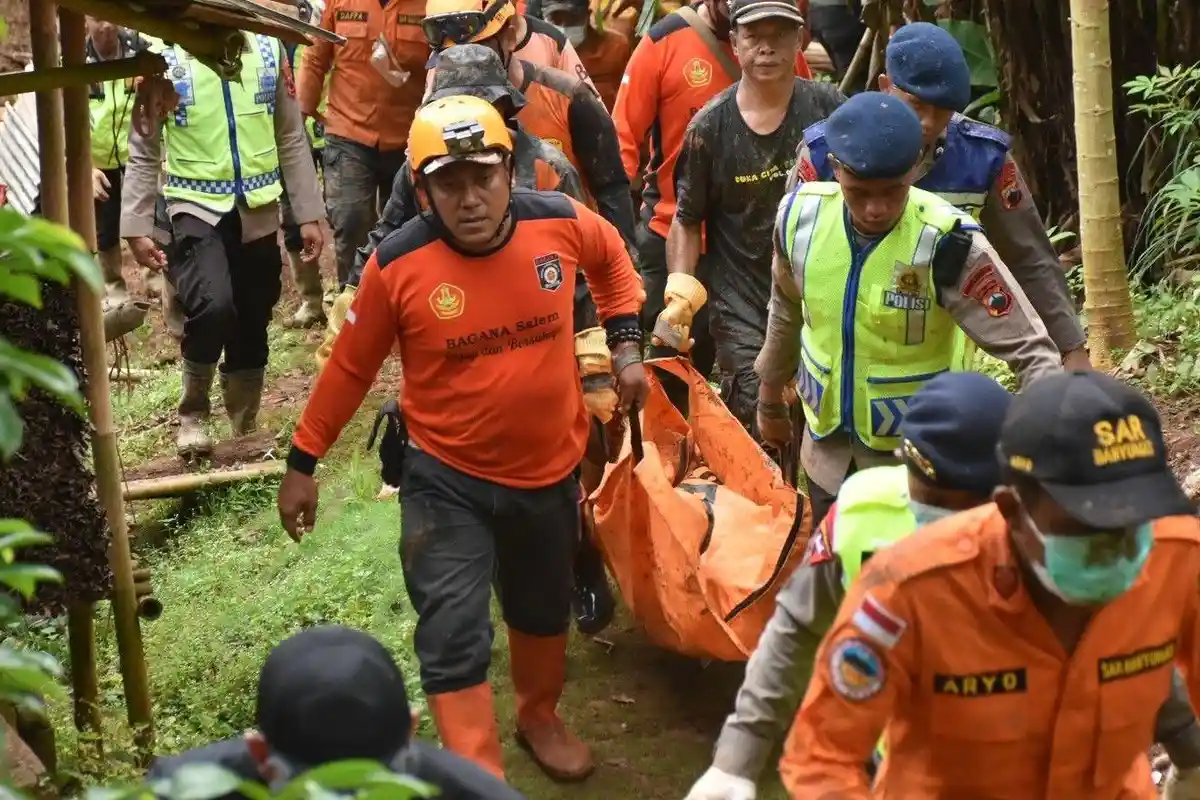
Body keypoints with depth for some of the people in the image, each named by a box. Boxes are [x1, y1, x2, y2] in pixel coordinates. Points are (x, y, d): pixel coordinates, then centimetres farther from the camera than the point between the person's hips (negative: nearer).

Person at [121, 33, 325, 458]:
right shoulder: (164, 58, -7)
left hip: (258, 211, 3)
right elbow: (143, 153, 0)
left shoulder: (268, 48, 2)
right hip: (197, 207, -3)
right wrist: (136, 227, -3)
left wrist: (308, 214, 8)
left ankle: (246, 431, 28)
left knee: (252, 324, 10)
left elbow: (292, 140, 8)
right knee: (213, 306, -25)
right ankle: (193, 412, -1)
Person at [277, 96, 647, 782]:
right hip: (446, 480, -3)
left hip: (550, 469, 3)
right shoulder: (397, 265, -21)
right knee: (454, 634, -9)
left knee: (545, 610, 24)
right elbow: (351, 367, -7)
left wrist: (626, 345, 4)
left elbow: (613, 259, 10)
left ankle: (539, 717, 52)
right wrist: (303, 461, -1)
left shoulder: (561, 223, -16)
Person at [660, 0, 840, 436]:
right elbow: (688, 220, 2)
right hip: (742, 307, -1)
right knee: (757, 430, -7)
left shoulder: (829, 108, -4)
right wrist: (678, 290, -9)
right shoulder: (710, 126, -6)